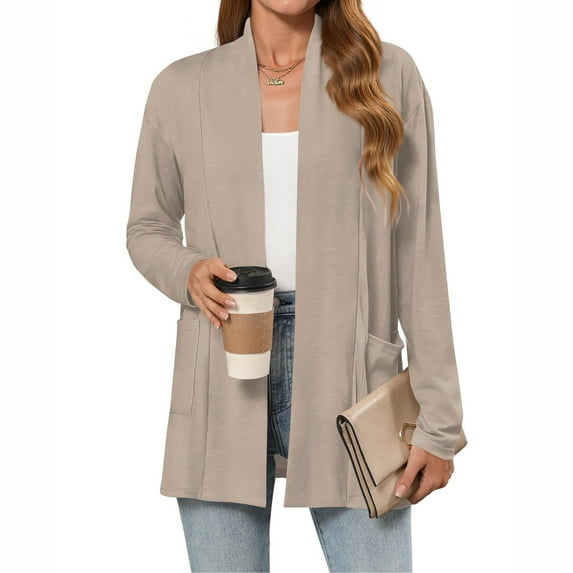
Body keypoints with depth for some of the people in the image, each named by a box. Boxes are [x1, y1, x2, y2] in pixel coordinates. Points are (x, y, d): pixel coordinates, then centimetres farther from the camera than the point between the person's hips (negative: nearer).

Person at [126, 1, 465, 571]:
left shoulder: (387, 74, 3)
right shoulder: (181, 86, 7)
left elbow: (418, 253, 1)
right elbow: (147, 227, 18)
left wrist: (438, 420, -2)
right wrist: (186, 272, -7)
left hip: (346, 369, -1)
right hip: (225, 388, 1)